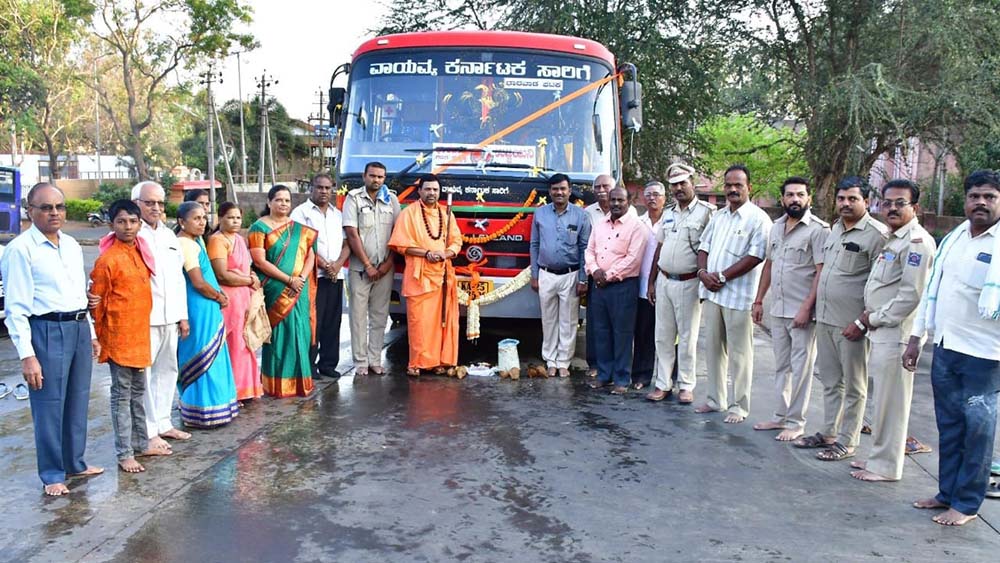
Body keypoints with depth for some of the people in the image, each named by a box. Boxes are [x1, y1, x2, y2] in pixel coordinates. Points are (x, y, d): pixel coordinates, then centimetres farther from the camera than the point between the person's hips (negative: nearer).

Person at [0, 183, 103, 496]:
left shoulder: (72, 245, 11)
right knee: (49, 406, 3)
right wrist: (27, 355, -16)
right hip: (47, 331, -7)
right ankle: (52, 475, 18)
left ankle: (75, 463, 32)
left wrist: (91, 333, 19)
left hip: (79, 328, 7)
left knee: (78, 402, 16)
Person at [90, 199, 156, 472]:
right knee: (122, 395, 1)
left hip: (140, 334, 7)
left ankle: (141, 443, 28)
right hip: (119, 337, -7)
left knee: (138, 391, 16)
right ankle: (124, 453, 9)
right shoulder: (107, 259, -15)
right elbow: (97, 302, -10)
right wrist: (99, 337, -7)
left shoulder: (140, 252, 7)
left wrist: (143, 331, 16)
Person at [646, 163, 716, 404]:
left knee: (687, 338, 4)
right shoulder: (668, 213, 13)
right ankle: (663, 384, 17)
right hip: (664, 281, 6)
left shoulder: (706, 212, -7)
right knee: (663, 336, 9)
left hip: (688, 283, -6)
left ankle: (686, 386, 14)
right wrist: (651, 282, 14)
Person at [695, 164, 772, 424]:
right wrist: (703, 272, -4)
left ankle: (739, 406, 10)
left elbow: (755, 256, -16)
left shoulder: (758, 219, -8)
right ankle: (715, 399, 24)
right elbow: (704, 247, 16)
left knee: (739, 353, 1)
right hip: (712, 293, 7)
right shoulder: (718, 216, 15)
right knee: (713, 348, 13)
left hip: (738, 295, -7)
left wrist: (722, 276, -16)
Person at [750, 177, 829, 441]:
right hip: (777, 310, 7)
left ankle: (795, 422, 10)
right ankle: (781, 416, 24)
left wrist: (806, 308, -20)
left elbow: (822, 272, -15)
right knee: (781, 366, 14)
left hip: (802, 312, -7)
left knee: (801, 368, 1)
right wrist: (758, 301, 15)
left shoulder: (818, 229, -10)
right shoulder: (776, 227, 12)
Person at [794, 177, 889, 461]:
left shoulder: (877, 234, -13)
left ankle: (846, 442, 13)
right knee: (830, 382, 17)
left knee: (853, 386, 5)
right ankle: (828, 433, 28)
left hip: (851, 324, -8)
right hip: (825, 319, 8)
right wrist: (814, 308, 16)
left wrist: (862, 322, -18)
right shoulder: (835, 229, 13)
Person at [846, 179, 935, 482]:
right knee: (884, 400, 16)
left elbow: (911, 294, -20)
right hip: (880, 333, 9)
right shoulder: (893, 240, 17)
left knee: (891, 403, -1)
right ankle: (879, 457, 26)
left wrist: (876, 318, -11)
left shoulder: (917, 242, -14)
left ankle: (886, 466, 9)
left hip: (896, 335, -9)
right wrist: (870, 314, 9)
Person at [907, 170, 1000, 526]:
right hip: (945, 347, 6)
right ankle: (947, 493, 27)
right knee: (949, 426, 15)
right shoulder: (952, 239, 12)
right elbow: (932, 289, 16)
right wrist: (915, 338, 15)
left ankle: (967, 503, 14)